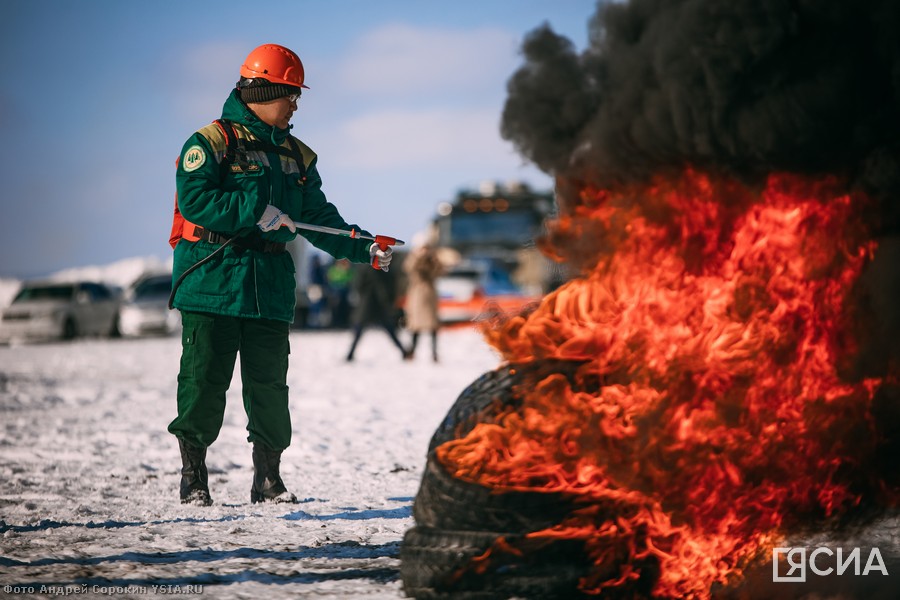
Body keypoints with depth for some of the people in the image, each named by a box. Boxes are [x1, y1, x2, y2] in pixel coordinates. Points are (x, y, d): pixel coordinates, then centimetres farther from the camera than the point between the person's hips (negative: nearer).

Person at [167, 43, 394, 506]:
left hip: (270, 289, 5)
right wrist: (255, 211, -21)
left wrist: (364, 250, 3)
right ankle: (193, 478, 7)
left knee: (269, 385, 4)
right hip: (212, 283, -5)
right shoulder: (211, 142, -3)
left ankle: (268, 479, 13)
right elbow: (194, 199, -16)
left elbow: (318, 218, 16)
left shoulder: (296, 156, 17)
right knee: (204, 380, -3)